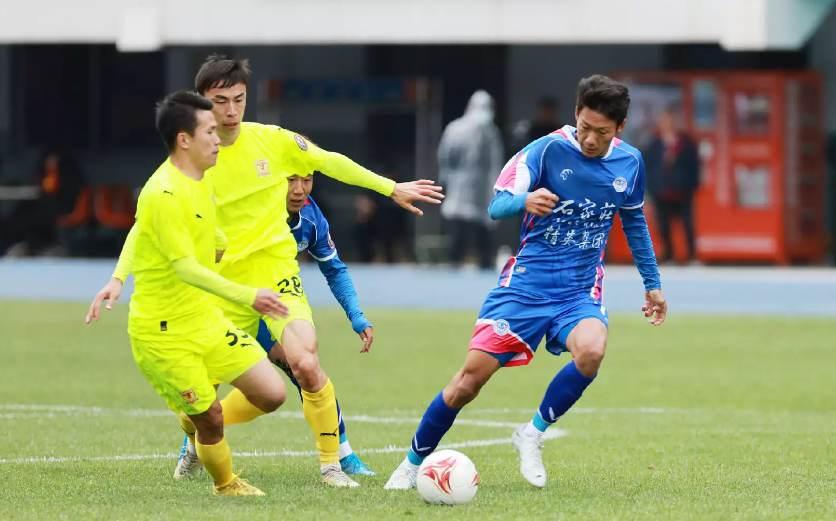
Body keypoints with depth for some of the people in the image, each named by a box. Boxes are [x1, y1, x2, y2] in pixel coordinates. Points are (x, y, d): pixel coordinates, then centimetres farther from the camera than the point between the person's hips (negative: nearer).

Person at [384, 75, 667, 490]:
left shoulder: (630, 163, 3)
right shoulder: (548, 149, -10)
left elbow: (634, 223, 22)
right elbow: (496, 206, -14)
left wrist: (652, 283, 26)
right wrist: (524, 200, -37)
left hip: (581, 290, 2)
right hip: (526, 281, -2)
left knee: (591, 350, -31)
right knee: (472, 375, -9)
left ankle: (532, 436, -9)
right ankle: (414, 463, 12)